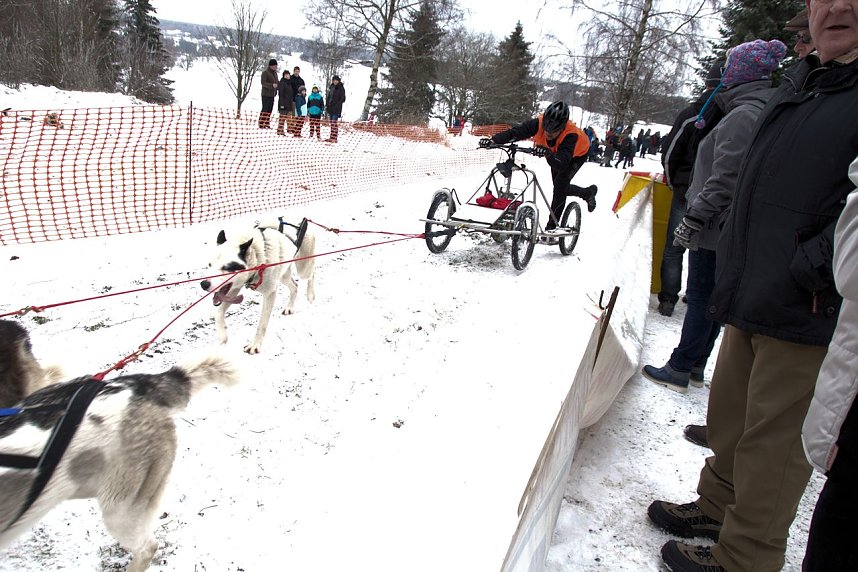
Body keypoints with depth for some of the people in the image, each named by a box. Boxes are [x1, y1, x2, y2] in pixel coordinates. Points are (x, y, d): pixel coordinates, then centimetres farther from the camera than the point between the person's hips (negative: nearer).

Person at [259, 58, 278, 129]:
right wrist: (272, 85, -29)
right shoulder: (265, 72, -11)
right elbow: (263, 82, -19)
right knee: (265, 109, -7)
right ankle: (261, 124, -4)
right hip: (266, 94, -8)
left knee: (270, 109, 10)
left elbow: (276, 82, 25)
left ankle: (267, 124, 16)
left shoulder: (274, 72, 14)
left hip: (272, 94, 8)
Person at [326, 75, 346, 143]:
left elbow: (342, 99, -8)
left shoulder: (341, 88, -5)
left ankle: (334, 138, -12)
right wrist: (328, 105, 9)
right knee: (331, 122, 9)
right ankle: (331, 137, 14)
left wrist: (338, 103, -16)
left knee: (334, 122, -11)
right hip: (330, 108, 7)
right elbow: (329, 97, 19)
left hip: (337, 108, -7)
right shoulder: (332, 87, 13)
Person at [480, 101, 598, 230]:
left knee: (560, 186, -19)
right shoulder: (539, 123, -36)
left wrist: (548, 154, -71)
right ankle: (588, 193, 41)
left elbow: (561, 164, -53)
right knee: (559, 187, 14)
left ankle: (551, 227, -9)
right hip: (555, 152, 6)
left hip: (578, 153, -6)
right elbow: (515, 132, -42)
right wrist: (493, 140, -57)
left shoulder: (571, 134, -45)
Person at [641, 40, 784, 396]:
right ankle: (696, 366, 24)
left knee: (700, 297, -3)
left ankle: (678, 370, 7)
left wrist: (694, 218, -19)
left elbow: (725, 180, -23)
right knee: (714, 298, 14)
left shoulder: (743, 115, -17)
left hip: (717, 226, -9)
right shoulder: (764, 112, 14)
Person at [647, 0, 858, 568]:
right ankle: (718, 505, 40)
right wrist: (738, 268, 15)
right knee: (729, 417, 19)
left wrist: (812, 268, -20)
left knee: (773, 441, 3)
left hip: (810, 313, -8)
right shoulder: (797, 86, 16)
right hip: (753, 297, 8)